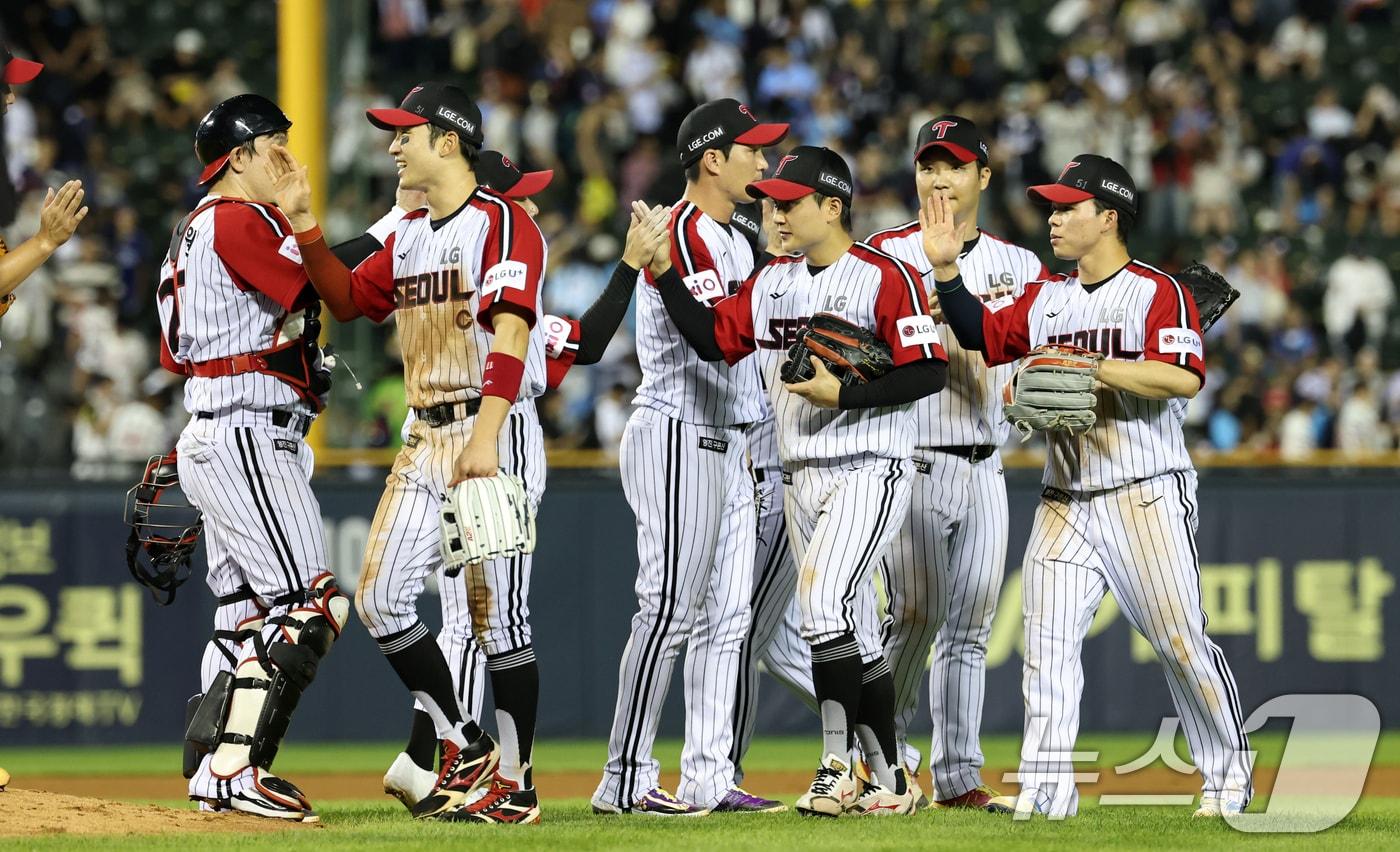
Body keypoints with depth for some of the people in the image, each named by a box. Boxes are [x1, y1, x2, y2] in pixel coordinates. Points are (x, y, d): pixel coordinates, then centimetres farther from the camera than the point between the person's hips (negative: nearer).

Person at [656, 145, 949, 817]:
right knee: (853, 634, 10)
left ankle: (837, 767, -18)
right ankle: (889, 782, 16)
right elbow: (713, 338, 7)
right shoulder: (773, 281, 12)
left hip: (869, 471, -8)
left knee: (824, 600, -22)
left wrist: (842, 394, -20)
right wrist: (664, 272, -3)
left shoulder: (884, 278, -11)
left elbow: (929, 372, -14)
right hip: (801, 477, 8)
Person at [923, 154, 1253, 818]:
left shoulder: (1157, 291, -7)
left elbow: (1184, 377, -20)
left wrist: (1087, 365, -20)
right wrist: (946, 267, 4)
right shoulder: (1045, 298, 14)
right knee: (1047, 640, -4)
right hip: (1066, 505, 6)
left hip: (1147, 496, -6)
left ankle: (1228, 778, 9)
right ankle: (1046, 788, -3)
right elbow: (980, 332, 16)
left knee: (1179, 639, -4)